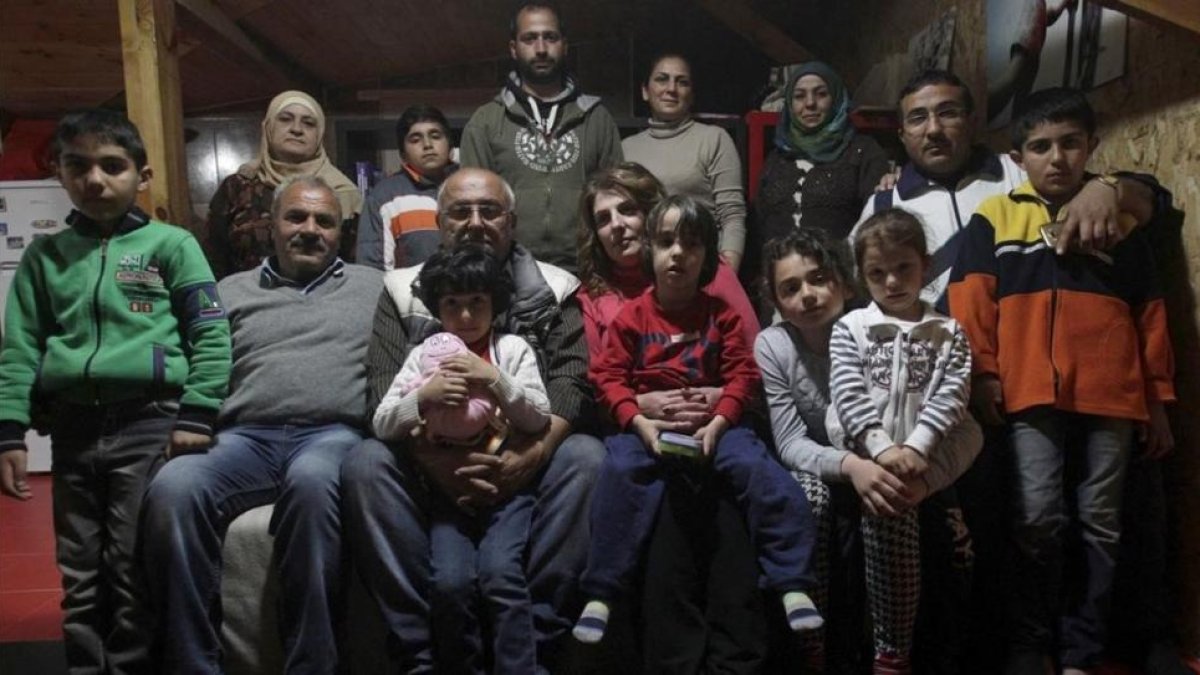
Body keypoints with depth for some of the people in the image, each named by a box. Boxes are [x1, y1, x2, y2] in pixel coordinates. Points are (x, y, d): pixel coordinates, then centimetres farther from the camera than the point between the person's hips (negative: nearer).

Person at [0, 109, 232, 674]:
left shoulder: (170, 245, 2)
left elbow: (211, 334, -2)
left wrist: (195, 416, -10)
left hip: (150, 421, -4)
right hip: (73, 427, 4)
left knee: (136, 569, 0)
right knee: (78, 573, 12)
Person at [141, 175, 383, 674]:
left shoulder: (372, 286, 20)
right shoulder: (232, 291, 23)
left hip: (333, 434, -2)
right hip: (244, 437, 2)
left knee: (311, 481, -38)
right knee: (172, 489, -30)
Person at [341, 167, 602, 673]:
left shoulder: (553, 290, 12)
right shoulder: (403, 291, 13)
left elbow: (572, 381, -1)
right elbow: (385, 386, 0)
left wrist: (531, 455, -21)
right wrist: (436, 458, -19)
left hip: (522, 459, 0)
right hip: (431, 461, 1)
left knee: (584, 457, -29)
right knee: (366, 464, -27)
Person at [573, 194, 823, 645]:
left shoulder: (721, 314, 7)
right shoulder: (633, 316, 5)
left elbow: (742, 374, 1)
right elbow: (608, 376, 1)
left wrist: (719, 422, -15)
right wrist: (637, 421, -16)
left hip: (710, 422, 1)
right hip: (646, 425, -1)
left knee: (760, 470, -23)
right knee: (621, 472, -29)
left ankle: (792, 586, -12)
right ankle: (600, 594, -22)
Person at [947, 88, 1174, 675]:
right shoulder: (995, 217, 7)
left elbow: (1149, 313, 14)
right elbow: (971, 300, 1)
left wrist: (1157, 398, 12)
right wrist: (982, 375, -7)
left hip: (1110, 398, 3)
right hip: (1031, 395, -2)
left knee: (1100, 524, 8)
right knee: (1037, 518, -7)